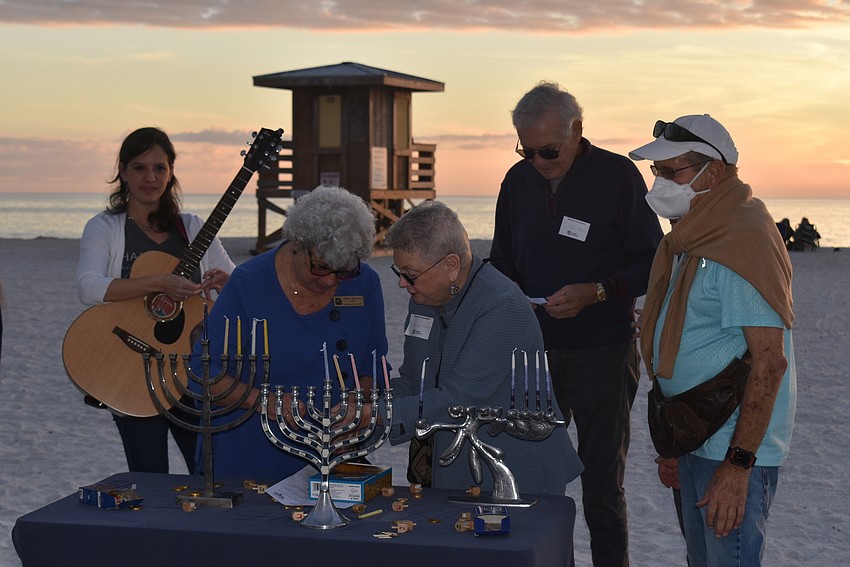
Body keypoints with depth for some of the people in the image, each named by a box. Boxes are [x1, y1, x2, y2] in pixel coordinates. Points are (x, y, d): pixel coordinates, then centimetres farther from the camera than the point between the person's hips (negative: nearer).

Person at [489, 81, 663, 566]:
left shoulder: (618, 176, -8)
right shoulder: (518, 180, 7)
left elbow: (651, 263, -6)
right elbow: (503, 259, 19)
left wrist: (593, 293, -19)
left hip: (601, 351, -4)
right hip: (533, 348, 4)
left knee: (602, 483, 1)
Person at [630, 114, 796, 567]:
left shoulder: (745, 241, -19)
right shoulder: (691, 237, 12)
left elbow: (769, 361, -23)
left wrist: (738, 464, -24)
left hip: (735, 448, -10)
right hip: (694, 440, 10)